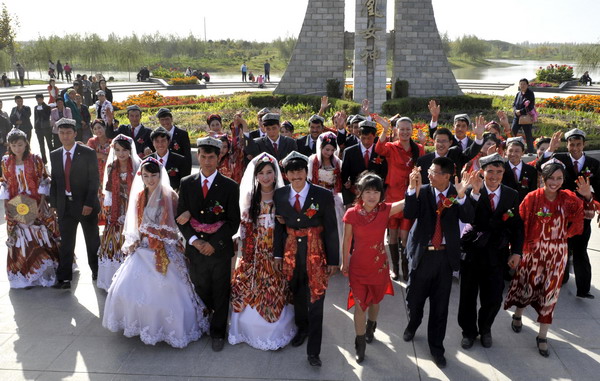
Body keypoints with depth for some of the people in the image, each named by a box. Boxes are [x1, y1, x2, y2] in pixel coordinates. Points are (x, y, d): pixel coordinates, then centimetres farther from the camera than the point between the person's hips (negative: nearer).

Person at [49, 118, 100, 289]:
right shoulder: (54, 155, 8)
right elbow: (54, 181, 11)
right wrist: (54, 204, 4)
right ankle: (64, 278, 13)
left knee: (92, 241, 10)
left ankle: (96, 271, 27)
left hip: (86, 205, -3)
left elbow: (94, 180, -8)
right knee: (66, 243, 6)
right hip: (65, 205, 3)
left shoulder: (88, 153, -6)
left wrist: (89, 204, -15)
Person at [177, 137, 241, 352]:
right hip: (195, 248, 2)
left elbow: (233, 222, -6)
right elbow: (181, 217, 3)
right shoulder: (186, 184, 3)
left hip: (220, 250, -2)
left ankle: (218, 333, 27)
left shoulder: (230, 186, -5)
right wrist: (194, 240, -11)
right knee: (200, 292, 14)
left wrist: (214, 243, -14)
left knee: (220, 294, 10)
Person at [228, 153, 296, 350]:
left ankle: (276, 333, 21)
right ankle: (253, 332, 26)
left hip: (276, 252, -2)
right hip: (256, 252, 2)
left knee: (277, 293, 3)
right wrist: (246, 253, 0)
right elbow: (245, 227, 5)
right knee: (251, 291, 6)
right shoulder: (250, 197, 4)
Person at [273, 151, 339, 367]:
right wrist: (278, 254, 6)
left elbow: (331, 230, -7)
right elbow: (279, 226, 6)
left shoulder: (323, 195, -11)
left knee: (315, 303, 3)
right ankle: (302, 328, 47)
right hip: (291, 253, 3)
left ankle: (313, 351, 16)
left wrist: (333, 260, -6)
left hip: (316, 253, -3)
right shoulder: (279, 195, -2)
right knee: (297, 296, 20)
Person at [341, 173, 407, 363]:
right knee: (360, 304, 4)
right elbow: (347, 240, -3)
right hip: (358, 265, -2)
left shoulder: (385, 210, -12)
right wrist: (345, 263, 5)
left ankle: (370, 328, 52)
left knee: (375, 300, 23)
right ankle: (360, 345, 23)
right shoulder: (352, 214, -15)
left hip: (380, 265, 2)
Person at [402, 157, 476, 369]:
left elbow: (468, 218, -18)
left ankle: (436, 346, 26)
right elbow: (409, 214, -20)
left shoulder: (456, 194, -4)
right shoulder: (422, 191, -6)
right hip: (422, 253, 0)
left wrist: (461, 196, -32)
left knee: (440, 305, 10)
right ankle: (413, 324, 48)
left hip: (445, 255, 0)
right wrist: (412, 188, -31)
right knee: (414, 298, 15)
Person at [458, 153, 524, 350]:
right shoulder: (472, 192, -10)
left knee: (493, 298, 5)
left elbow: (517, 225, 5)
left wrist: (516, 251, -1)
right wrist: (475, 193, -34)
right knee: (468, 296, 12)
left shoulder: (512, 195, 0)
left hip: (496, 254, 2)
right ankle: (469, 331, 35)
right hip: (472, 251, -1)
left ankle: (485, 329, 35)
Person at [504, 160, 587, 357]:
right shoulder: (532, 198, -9)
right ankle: (518, 315, 42)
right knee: (527, 287, 10)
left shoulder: (568, 198, -2)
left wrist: (587, 196, -31)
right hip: (534, 250, -2)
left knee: (550, 292, 7)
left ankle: (542, 336, 19)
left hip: (557, 253, 2)